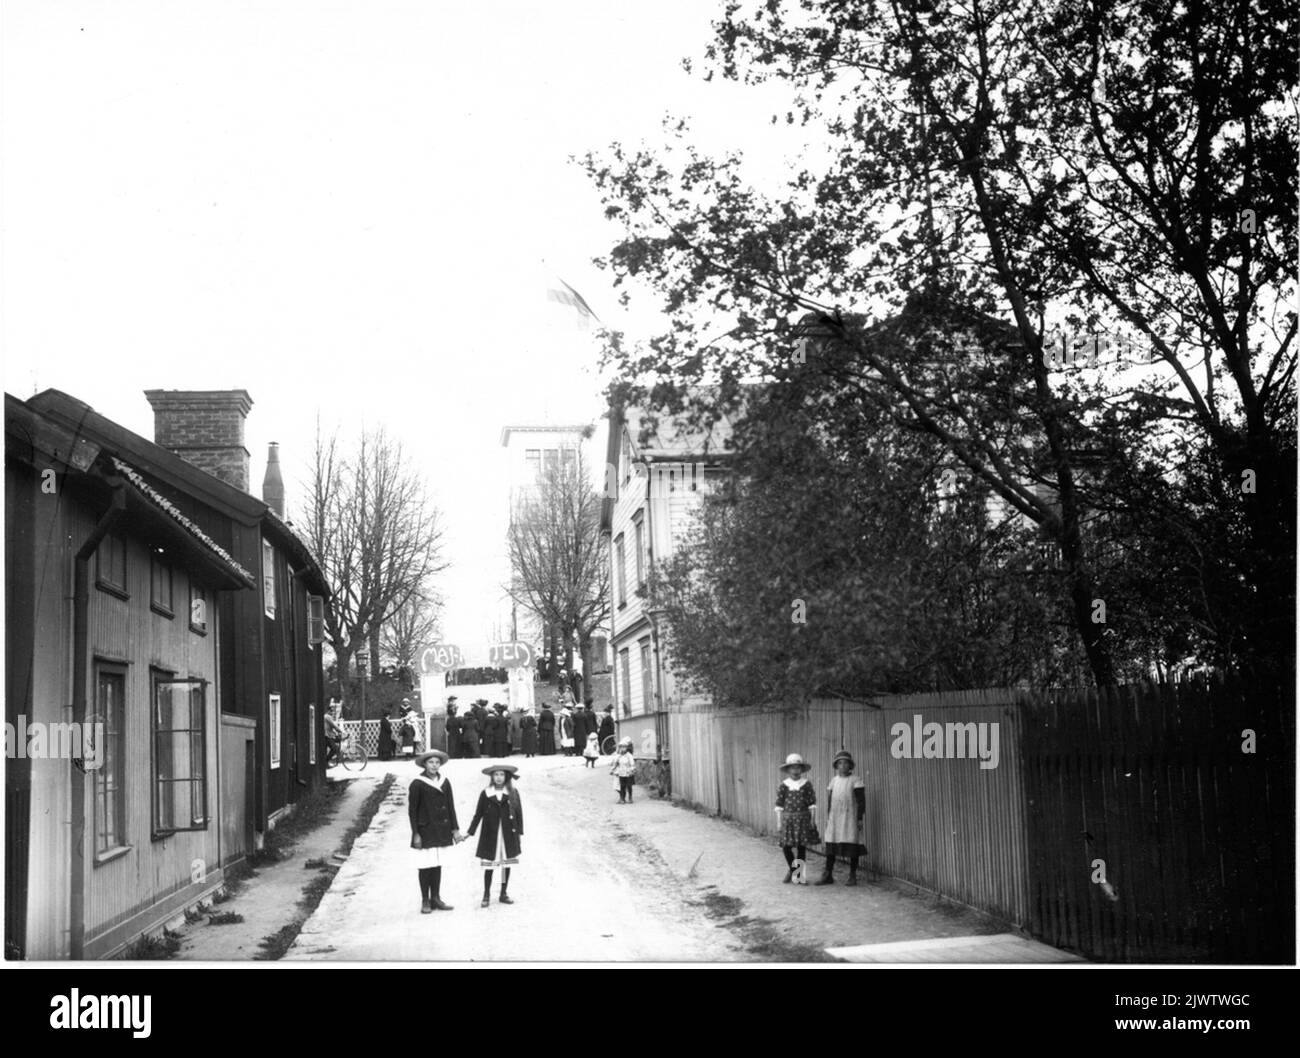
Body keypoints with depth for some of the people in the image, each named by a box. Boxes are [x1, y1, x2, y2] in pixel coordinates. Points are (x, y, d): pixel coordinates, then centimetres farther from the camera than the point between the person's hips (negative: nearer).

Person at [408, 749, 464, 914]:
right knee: (425, 866, -1)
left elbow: (451, 807, 12)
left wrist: (455, 829, 8)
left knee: (438, 865, 10)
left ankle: (436, 899, 17)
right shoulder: (417, 784, -8)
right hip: (425, 830, -5)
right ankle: (425, 901, 6)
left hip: (441, 830, 5)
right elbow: (412, 810, -7)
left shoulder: (444, 783, 7)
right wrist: (416, 834, -11)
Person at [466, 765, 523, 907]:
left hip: (508, 835, 1)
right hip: (490, 835, -1)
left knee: (507, 864, 7)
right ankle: (486, 895, 12)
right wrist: (470, 833, 2)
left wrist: (519, 832, 0)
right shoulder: (486, 794, -1)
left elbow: (519, 813, 4)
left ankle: (503, 894, 20)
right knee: (489, 865, 0)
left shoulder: (513, 793, 1)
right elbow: (478, 814, 4)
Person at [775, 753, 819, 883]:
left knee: (801, 846, 0)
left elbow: (812, 804, 3)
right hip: (788, 818, 1)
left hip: (803, 818, -1)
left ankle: (800, 873, 12)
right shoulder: (783, 786, 2)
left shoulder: (806, 785, 1)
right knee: (786, 846, -2)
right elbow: (779, 805, 4)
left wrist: (812, 820, -2)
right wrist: (779, 822, 1)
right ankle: (791, 869, 24)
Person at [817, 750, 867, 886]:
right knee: (830, 847, 3)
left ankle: (853, 876, 6)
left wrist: (860, 819, -11)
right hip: (834, 818, 5)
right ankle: (828, 875, 7)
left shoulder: (855, 780, -2)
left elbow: (861, 801, -5)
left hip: (850, 817, -4)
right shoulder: (834, 780, 13)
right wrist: (827, 818, 14)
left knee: (852, 848, -2)